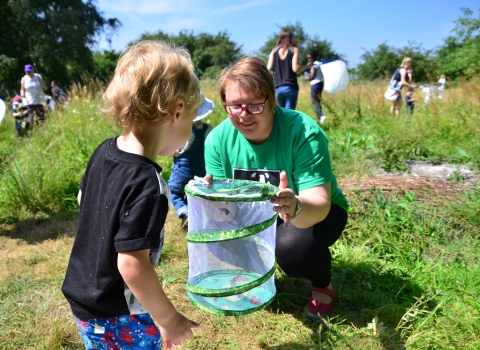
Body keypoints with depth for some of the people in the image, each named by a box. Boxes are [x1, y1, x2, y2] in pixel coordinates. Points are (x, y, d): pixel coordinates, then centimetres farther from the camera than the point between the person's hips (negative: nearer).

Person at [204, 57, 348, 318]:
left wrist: (296, 207, -58)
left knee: (292, 246, -35)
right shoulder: (218, 139, -17)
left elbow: (320, 203, -35)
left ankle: (322, 284, 4)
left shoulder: (304, 132, -30)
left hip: (314, 212, -3)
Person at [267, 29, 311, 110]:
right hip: (291, 87, -3)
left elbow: (269, 68, 2)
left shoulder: (274, 50, 9)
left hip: (278, 88, 3)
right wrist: (307, 66, 8)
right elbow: (295, 68, -9)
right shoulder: (294, 50, 1)